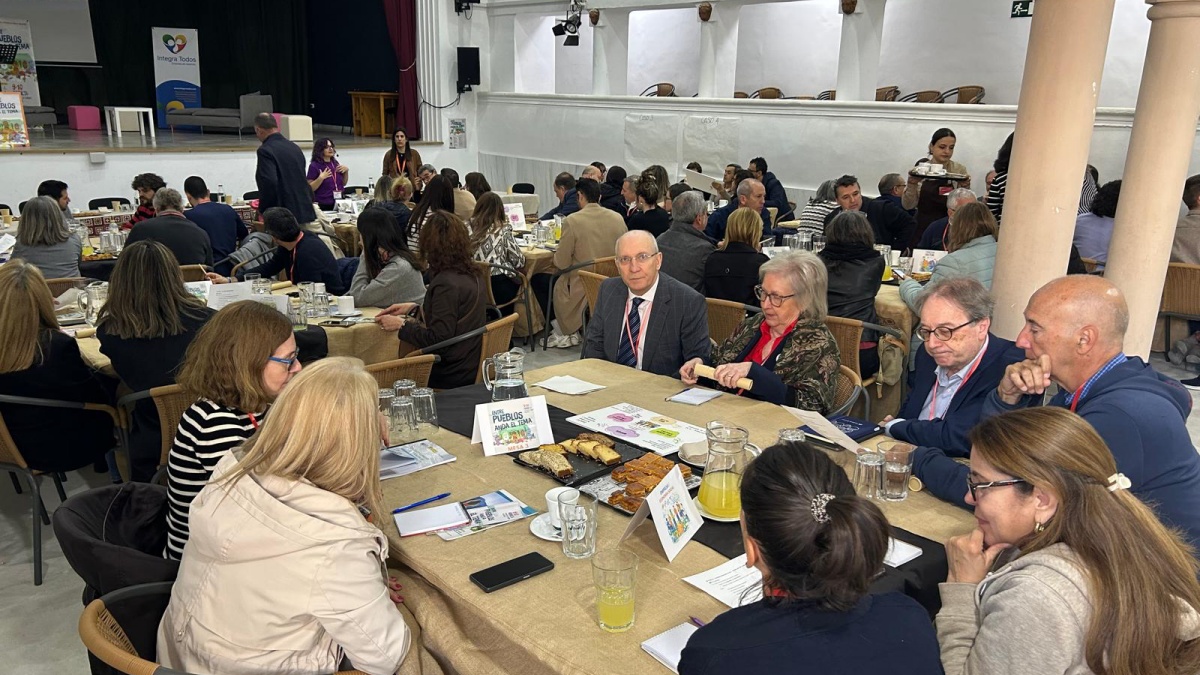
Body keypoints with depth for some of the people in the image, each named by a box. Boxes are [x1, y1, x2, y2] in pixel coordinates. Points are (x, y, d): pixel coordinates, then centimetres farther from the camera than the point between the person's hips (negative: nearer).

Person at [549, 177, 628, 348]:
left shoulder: (572, 221, -15)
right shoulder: (618, 218, -1)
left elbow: (561, 263, -10)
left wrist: (556, 256, 13)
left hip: (583, 288, -5)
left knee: (558, 284, 23)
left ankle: (572, 332, 25)